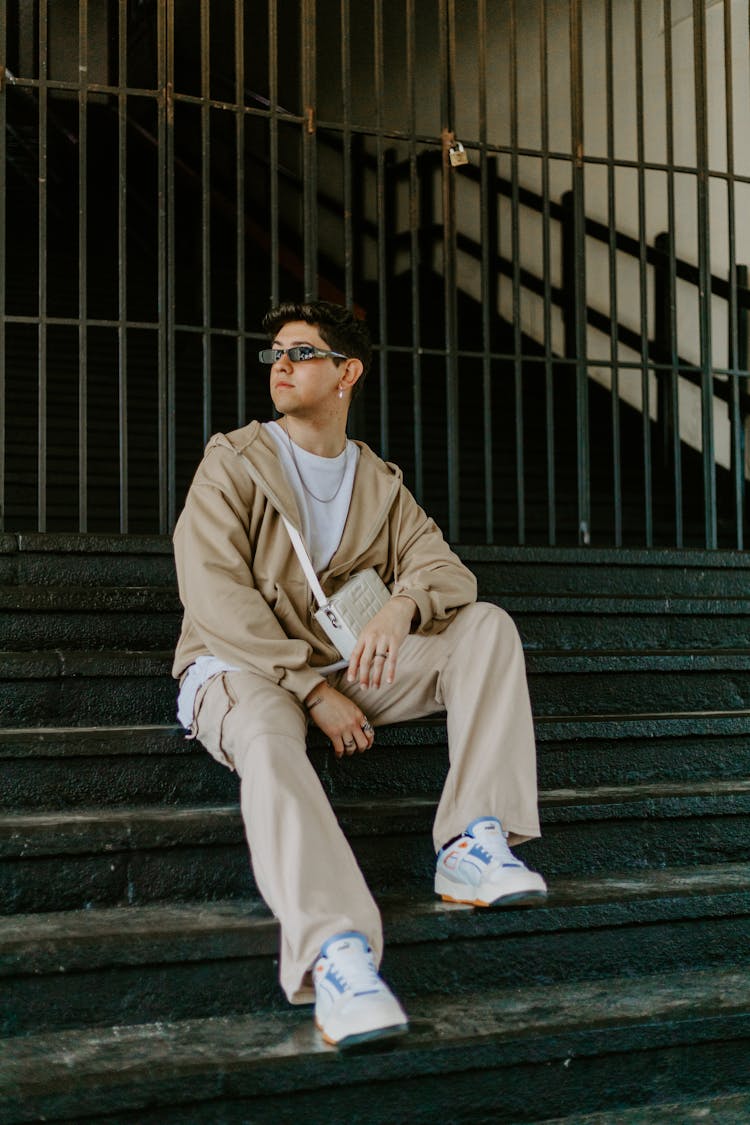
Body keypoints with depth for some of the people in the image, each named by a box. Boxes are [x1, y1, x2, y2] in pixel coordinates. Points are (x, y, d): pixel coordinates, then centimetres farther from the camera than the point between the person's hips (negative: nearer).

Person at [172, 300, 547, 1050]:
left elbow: (447, 569, 3)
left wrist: (403, 606, -24)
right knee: (268, 735, -40)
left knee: (487, 624, -12)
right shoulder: (231, 465, 2)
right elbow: (214, 598, -11)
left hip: (345, 670, 5)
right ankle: (333, 951, -57)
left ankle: (472, 845, -26)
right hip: (240, 668, -4)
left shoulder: (380, 484, 15)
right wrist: (312, 690, -19)